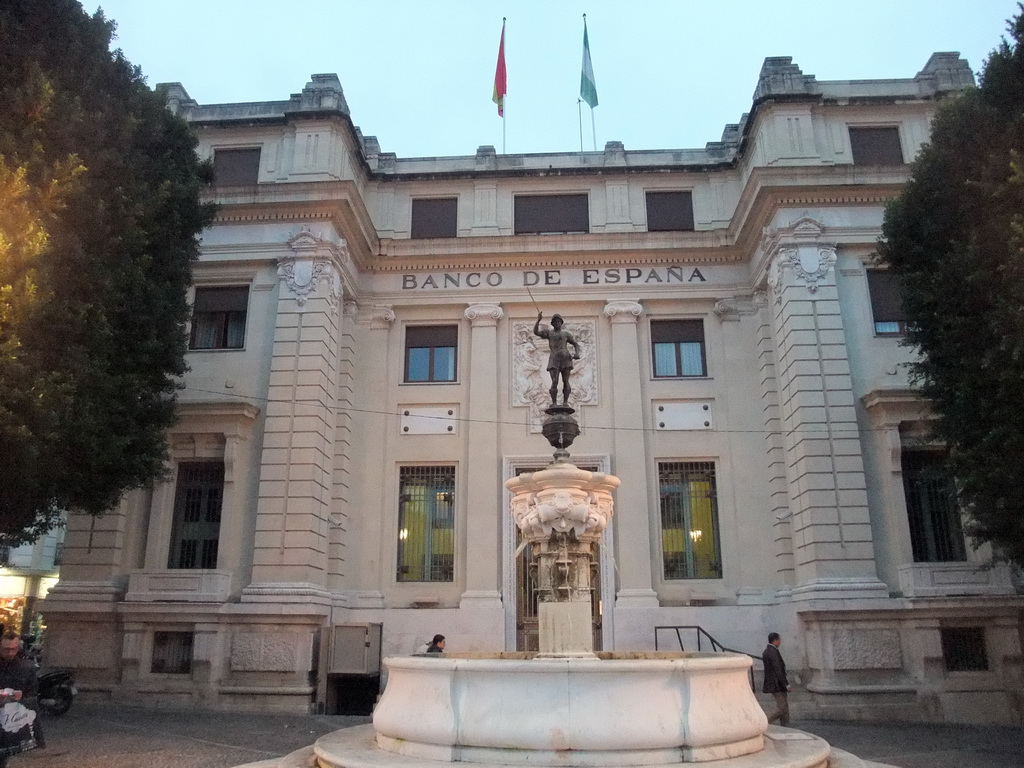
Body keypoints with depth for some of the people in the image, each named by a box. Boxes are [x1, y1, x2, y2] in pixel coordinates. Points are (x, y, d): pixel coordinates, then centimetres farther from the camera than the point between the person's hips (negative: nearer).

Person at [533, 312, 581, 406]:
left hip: (566, 358, 2)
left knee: (566, 381, -5)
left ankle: (565, 403, -5)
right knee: (554, 382, -11)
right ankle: (554, 404, -10)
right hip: (554, 359, -2)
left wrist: (577, 354, -4)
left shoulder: (566, 334, 19)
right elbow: (535, 332, 0)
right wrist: (538, 320, -10)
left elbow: (576, 345, 16)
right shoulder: (548, 332, 15)